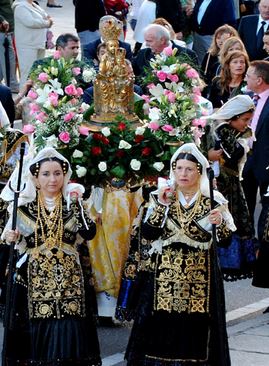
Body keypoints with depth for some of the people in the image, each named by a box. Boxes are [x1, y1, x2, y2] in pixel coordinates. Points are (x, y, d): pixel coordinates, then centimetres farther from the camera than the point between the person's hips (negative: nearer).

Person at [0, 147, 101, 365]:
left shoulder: (72, 204, 6)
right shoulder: (24, 207, 5)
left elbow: (89, 233, -9)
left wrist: (77, 204, -16)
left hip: (69, 281, 0)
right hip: (35, 281, 0)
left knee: (68, 336, -5)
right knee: (38, 336, -4)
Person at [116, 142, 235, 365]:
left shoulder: (212, 201, 3)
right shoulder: (161, 197, 5)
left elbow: (226, 238, -2)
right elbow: (146, 235, -4)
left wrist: (219, 223, -22)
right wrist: (161, 206, -13)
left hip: (199, 276, -1)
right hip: (164, 276, 1)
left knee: (195, 328, -2)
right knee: (162, 329, -2)